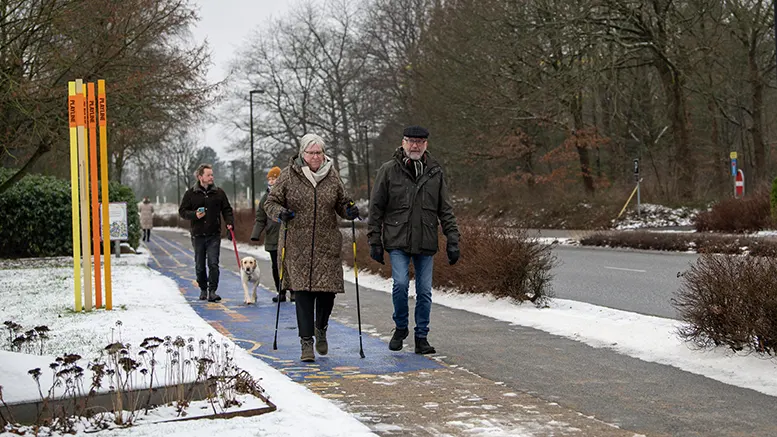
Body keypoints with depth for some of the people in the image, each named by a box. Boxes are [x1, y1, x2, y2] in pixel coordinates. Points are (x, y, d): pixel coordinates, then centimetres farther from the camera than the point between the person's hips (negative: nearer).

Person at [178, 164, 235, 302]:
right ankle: (203, 289, 23)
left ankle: (212, 291, -9)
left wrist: (229, 222, -6)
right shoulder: (190, 193, 2)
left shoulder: (219, 192, 5)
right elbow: (182, 211, 5)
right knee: (200, 265, 8)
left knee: (213, 263, -10)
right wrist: (195, 215, -14)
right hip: (198, 234, 0)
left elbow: (226, 209, 11)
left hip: (214, 235, 0)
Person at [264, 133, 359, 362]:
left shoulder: (332, 176, 8)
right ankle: (306, 342, 2)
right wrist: (280, 212, -16)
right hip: (298, 245, -2)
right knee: (303, 292, -5)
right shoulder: (289, 175, 1)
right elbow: (271, 202, 5)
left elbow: (341, 204, 18)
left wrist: (349, 211, -5)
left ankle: (321, 328, 30)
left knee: (327, 289, 0)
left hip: (328, 245, 2)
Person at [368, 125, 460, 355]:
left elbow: (446, 211, 11)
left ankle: (421, 337, 17)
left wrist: (452, 240, 4)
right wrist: (375, 242, 0)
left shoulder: (435, 172, 7)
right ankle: (400, 327, 9)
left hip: (426, 243, 2)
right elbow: (376, 209, 3)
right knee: (400, 284, -15)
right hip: (398, 242, -2)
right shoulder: (389, 170, 0)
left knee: (424, 291, 4)